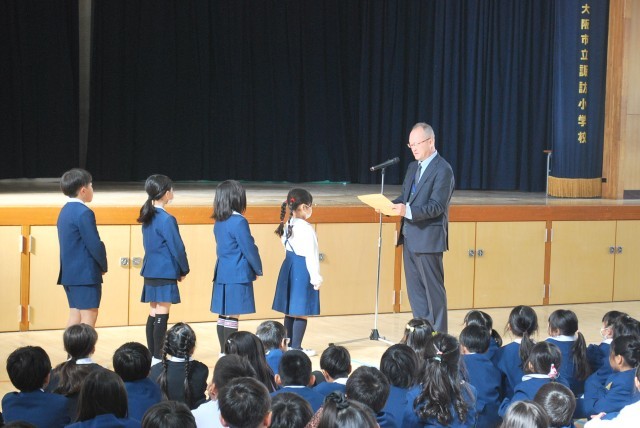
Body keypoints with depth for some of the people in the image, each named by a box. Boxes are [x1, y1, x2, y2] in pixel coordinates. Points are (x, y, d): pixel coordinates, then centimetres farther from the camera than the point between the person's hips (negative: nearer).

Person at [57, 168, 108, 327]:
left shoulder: (65, 211, 13)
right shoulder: (84, 213, -16)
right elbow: (95, 245, -18)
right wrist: (104, 266, -1)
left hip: (69, 272, 9)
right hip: (86, 274, -9)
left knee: (75, 315, 11)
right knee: (89, 316, -6)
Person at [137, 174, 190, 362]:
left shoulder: (148, 217, 9)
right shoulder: (167, 220, -17)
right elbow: (177, 248, -14)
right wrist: (184, 270, 1)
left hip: (151, 271, 9)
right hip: (165, 273, -8)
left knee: (153, 314, 13)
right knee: (161, 315, -4)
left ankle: (152, 355, 18)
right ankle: (157, 358, -3)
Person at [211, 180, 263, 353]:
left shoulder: (218, 222, 9)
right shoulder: (239, 222, -16)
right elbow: (249, 249, -13)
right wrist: (258, 269, 4)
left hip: (222, 274, 8)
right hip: (237, 275, -8)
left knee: (223, 315, 12)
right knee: (232, 316, -5)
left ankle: (224, 352, 18)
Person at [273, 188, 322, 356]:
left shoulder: (287, 226, 7)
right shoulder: (306, 229, -18)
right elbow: (311, 255, -19)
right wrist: (316, 277, -15)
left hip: (288, 268, 9)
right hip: (302, 271, -9)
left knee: (290, 310, 15)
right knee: (302, 312, -2)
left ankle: (288, 345, 22)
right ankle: (296, 348, 0)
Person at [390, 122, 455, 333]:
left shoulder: (443, 170, -12)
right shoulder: (413, 167, 15)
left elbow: (437, 206, -19)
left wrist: (408, 211, -30)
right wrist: (391, 206, -3)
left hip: (428, 238, -8)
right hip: (410, 237, 8)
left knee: (433, 289, -1)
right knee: (415, 288, 12)